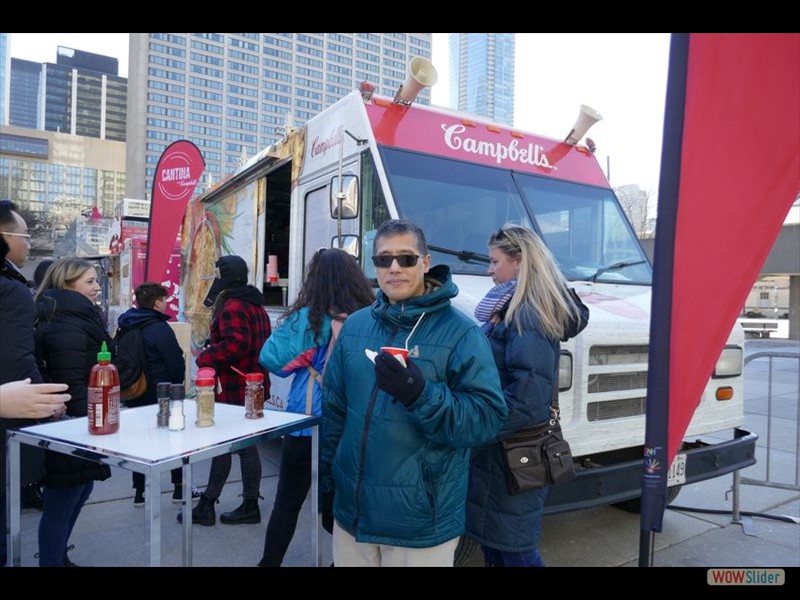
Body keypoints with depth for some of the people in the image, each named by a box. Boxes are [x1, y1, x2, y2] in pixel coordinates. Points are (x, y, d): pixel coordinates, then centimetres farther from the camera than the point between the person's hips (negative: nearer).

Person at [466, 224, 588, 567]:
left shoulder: (528, 317, -20)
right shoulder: (510, 310, 10)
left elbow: (526, 397, -26)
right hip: (495, 452, 9)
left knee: (515, 551, 6)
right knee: (492, 542, 22)